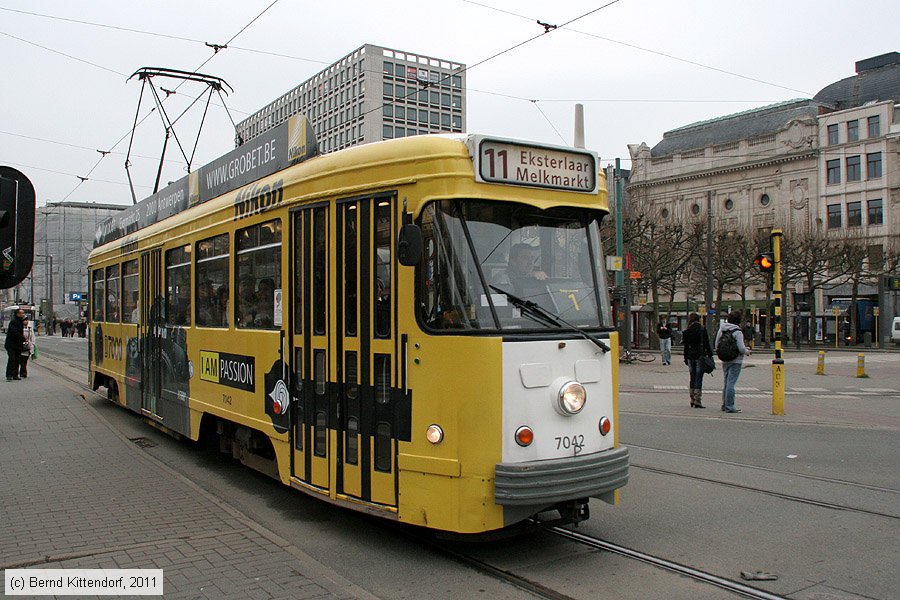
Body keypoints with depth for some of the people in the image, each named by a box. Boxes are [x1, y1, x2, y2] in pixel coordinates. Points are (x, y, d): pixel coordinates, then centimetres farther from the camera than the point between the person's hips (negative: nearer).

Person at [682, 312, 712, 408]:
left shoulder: (687, 331, 2)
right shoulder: (702, 329, -5)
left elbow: (685, 346, 6)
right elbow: (707, 344, -6)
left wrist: (686, 359, 13)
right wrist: (710, 355, 2)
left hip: (690, 357, 3)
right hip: (700, 356, -3)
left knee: (693, 378, 13)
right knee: (699, 379, -3)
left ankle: (692, 400, 17)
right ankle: (697, 401, -6)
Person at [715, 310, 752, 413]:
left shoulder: (721, 330, 5)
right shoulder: (737, 332, -14)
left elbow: (717, 345, 9)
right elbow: (741, 348, -17)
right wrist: (748, 352, 3)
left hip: (724, 361, 7)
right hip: (735, 361, -7)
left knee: (726, 383, 16)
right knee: (731, 383, -5)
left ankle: (725, 404, 23)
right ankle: (730, 406, -3)